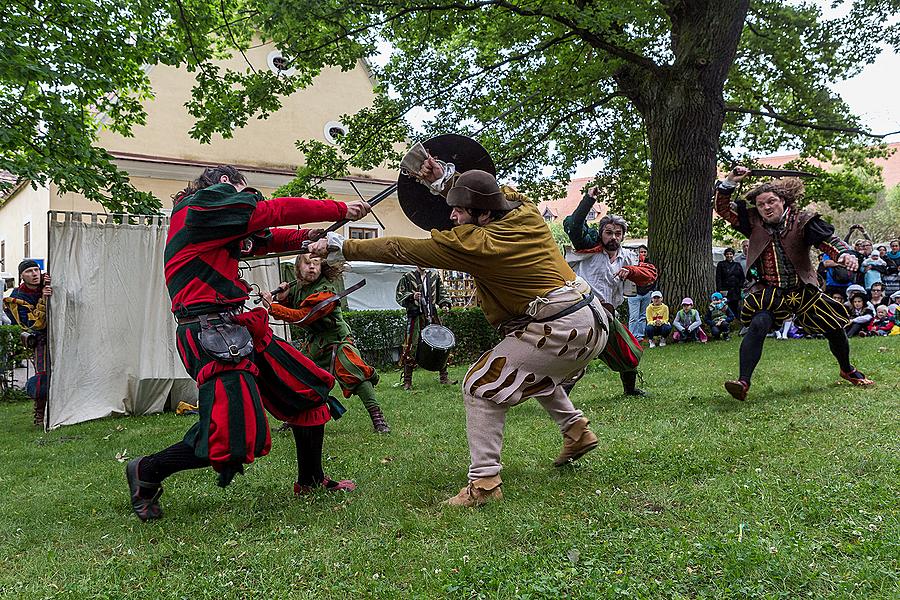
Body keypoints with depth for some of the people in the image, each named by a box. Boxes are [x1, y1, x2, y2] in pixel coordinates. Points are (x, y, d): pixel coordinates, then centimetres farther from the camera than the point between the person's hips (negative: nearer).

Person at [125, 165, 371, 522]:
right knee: (234, 439, -16)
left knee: (310, 390, 11)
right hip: (210, 332, -10)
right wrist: (341, 210, 1)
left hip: (241, 328, 11)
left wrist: (309, 236, 11)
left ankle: (311, 481, 27)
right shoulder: (205, 203, -5)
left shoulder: (220, 223, 22)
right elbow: (276, 211, -7)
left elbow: (266, 238, 26)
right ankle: (146, 472, 9)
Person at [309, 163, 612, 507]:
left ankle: (484, 481, -3)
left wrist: (338, 245, -4)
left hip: (560, 330, -9)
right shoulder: (526, 211, 4)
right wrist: (444, 176, 12)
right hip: (594, 323, 9)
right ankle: (577, 431, 36)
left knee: (481, 387, -1)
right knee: (534, 373, 35)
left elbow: (401, 250, -11)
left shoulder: (475, 243, -15)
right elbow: (492, 193, 26)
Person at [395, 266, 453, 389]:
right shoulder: (407, 278, 1)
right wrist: (411, 297, -19)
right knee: (411, 347, -6)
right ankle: (407, 381, 2)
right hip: (415, 317, -4)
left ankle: (444, 377, 17)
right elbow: (400, 297, -1)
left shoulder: (434, 276, 12)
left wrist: (444, 304, 2)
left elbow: (441, 293, 20)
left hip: (432, 316, 4)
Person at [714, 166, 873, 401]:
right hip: (770, 293, -1)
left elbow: (828, 240, -16)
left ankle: (848, 371, 42)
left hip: (803, 291, 1)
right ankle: (743, 382, -35)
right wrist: (729, 182, -12)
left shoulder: (802, 221, -6)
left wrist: (845, 254, -36)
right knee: (758, 325, -28)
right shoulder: (754, 223, -1)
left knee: (835, 328, 11)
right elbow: (723, 208, 1)